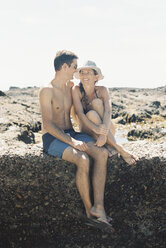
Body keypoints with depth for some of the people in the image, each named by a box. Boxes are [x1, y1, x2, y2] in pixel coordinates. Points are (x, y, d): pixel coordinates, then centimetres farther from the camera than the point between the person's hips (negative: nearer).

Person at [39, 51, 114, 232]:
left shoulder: (70, 86, 12)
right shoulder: (47, 91, -10)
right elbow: (48, 125, -19)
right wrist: (72, 142, -27)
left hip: (71, 134, 7)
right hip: (52, 138, -7)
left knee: (102, 153, -21)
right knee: (83, 160, -34)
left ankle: (98, 207, -26)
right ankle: (89, 211, -17)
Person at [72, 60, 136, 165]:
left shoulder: (102, 90, -9)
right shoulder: (77, 90, -10)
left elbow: (108, 112, -23)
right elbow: (80, 113, -22)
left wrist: (104, 133, -42)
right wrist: (95, 128, -40)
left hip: (107, 131, 0)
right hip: (88, 131, 0)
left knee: (97, 102, -23)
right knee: (91, 114, -32)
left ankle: (109, 144, -29)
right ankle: (119, 149, -33)